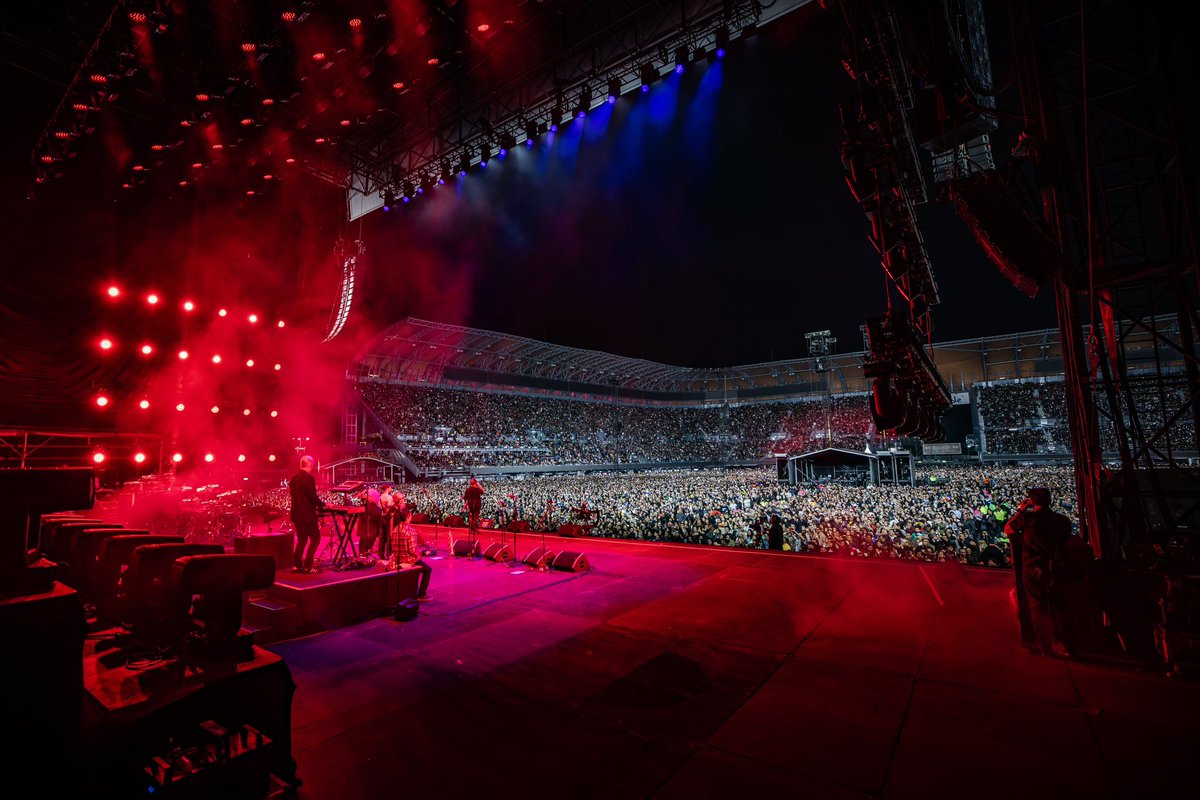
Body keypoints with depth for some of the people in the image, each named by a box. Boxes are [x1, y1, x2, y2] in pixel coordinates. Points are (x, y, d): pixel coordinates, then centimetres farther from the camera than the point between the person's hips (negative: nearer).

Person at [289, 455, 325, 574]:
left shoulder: (293, 478, 9)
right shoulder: (309, 478, -17)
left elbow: (292, 493, 16)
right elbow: (313, 497, -21)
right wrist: (323, 504, -3)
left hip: (296, 514, 8)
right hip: (307, 514, -8)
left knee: (302, 539, 17)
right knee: (315, 538, 2)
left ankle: (296, 565, 15)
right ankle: (307, 567, 0)